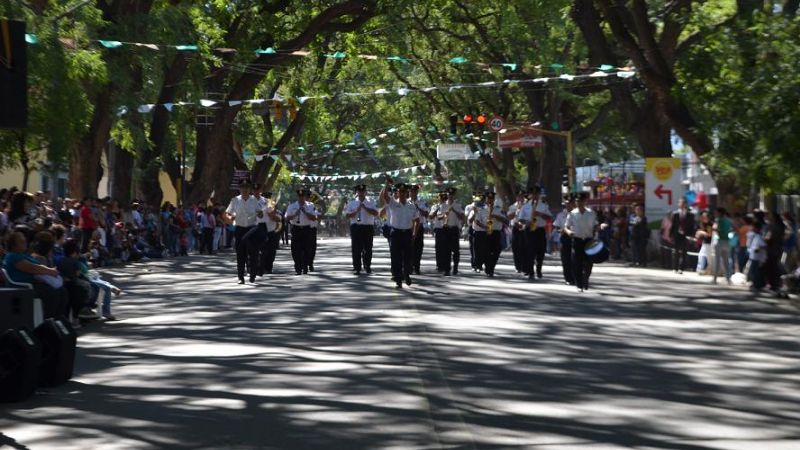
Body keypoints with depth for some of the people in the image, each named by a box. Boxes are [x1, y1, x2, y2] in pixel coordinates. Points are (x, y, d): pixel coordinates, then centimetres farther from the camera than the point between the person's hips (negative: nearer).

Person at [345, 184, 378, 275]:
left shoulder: (370, 202, 8)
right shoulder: (352, 202, 8)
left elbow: (375, 213, -5)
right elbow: (348, 216, 2)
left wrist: (365, 208, -13)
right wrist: (356, 211, -12)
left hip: (368, 227, 1)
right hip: (356, 227, -1)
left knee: (368, 248, 5)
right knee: (356, 249, -3)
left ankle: (367, 267, 16)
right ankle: (357, 267, 1)